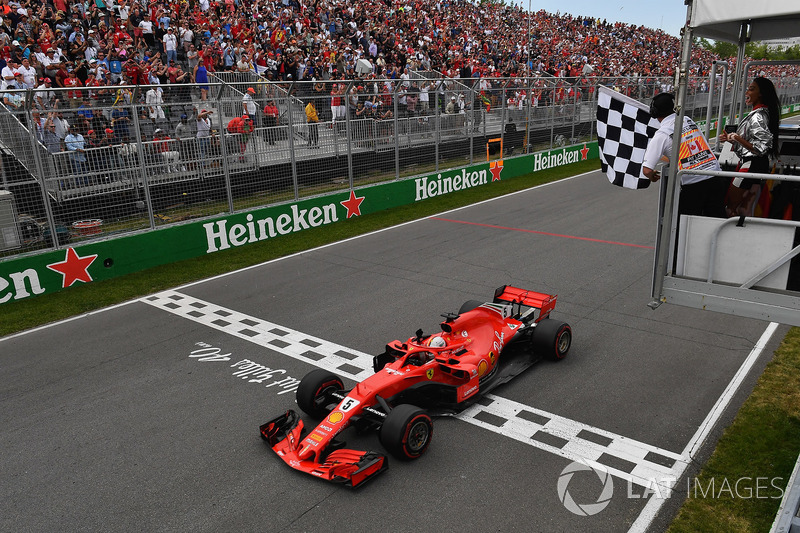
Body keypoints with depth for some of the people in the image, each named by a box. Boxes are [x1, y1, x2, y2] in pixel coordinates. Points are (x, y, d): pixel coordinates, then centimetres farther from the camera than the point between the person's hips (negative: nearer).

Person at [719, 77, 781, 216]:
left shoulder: (758, 116, -18)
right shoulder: (756, 114, 14)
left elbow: (760, 148, -24)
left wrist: (737, 138, -30)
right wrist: (730, 138, 10)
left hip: (752, 166, -10)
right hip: (753, 165, 10)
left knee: (730, 206, -5)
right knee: (745, 209, 14)